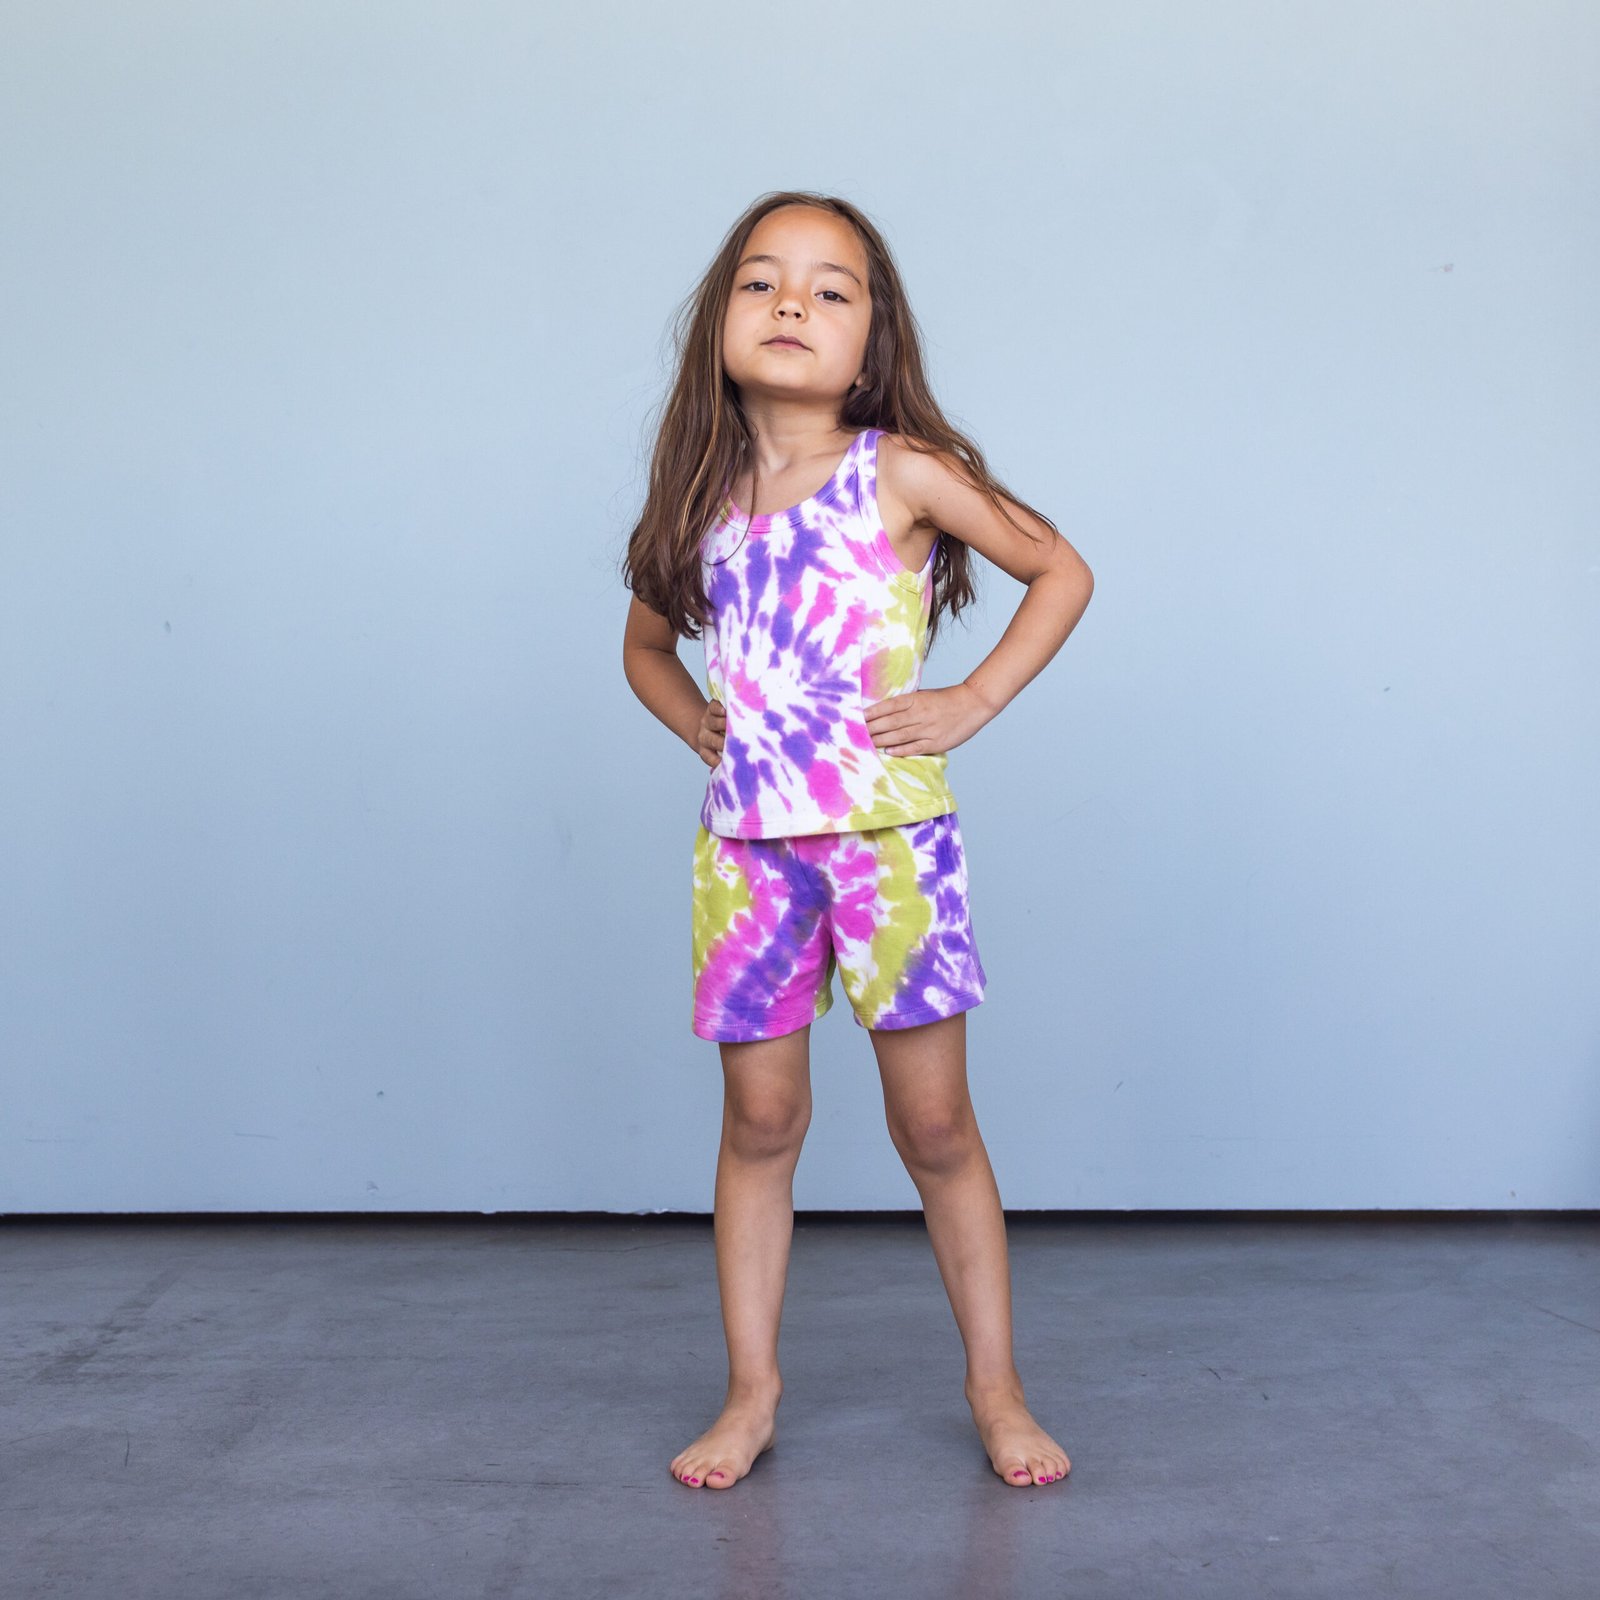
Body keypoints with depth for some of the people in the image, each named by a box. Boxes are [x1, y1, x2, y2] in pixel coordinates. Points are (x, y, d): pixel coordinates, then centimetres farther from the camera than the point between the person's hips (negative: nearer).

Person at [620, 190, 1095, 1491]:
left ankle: (996, 1387, 21)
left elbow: (1062, 571, 3)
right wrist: (696, 722, 5)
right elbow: (647, 642, 23)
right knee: (761, 1118, 11)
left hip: (892, 838, -3)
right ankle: (753, 1391, 24)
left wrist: (972, 703, -5)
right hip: (749, 845, 3)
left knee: (934, 1124, 5)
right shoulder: (704, 499, 5)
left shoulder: (902, 473, -6)